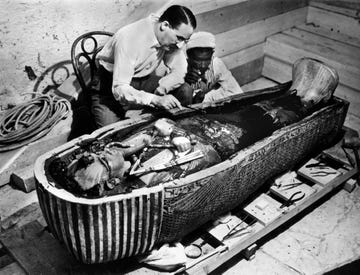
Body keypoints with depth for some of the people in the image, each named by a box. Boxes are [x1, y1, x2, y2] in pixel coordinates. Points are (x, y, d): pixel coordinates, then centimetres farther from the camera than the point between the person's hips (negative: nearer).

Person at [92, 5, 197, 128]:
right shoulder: (129, 39, -32)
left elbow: (179, 70, -8)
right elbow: (119, 89, -35)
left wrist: (159, 90, -27)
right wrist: (156, 99, -46)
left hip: (143, 79, 6)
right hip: (111, 83, -5)